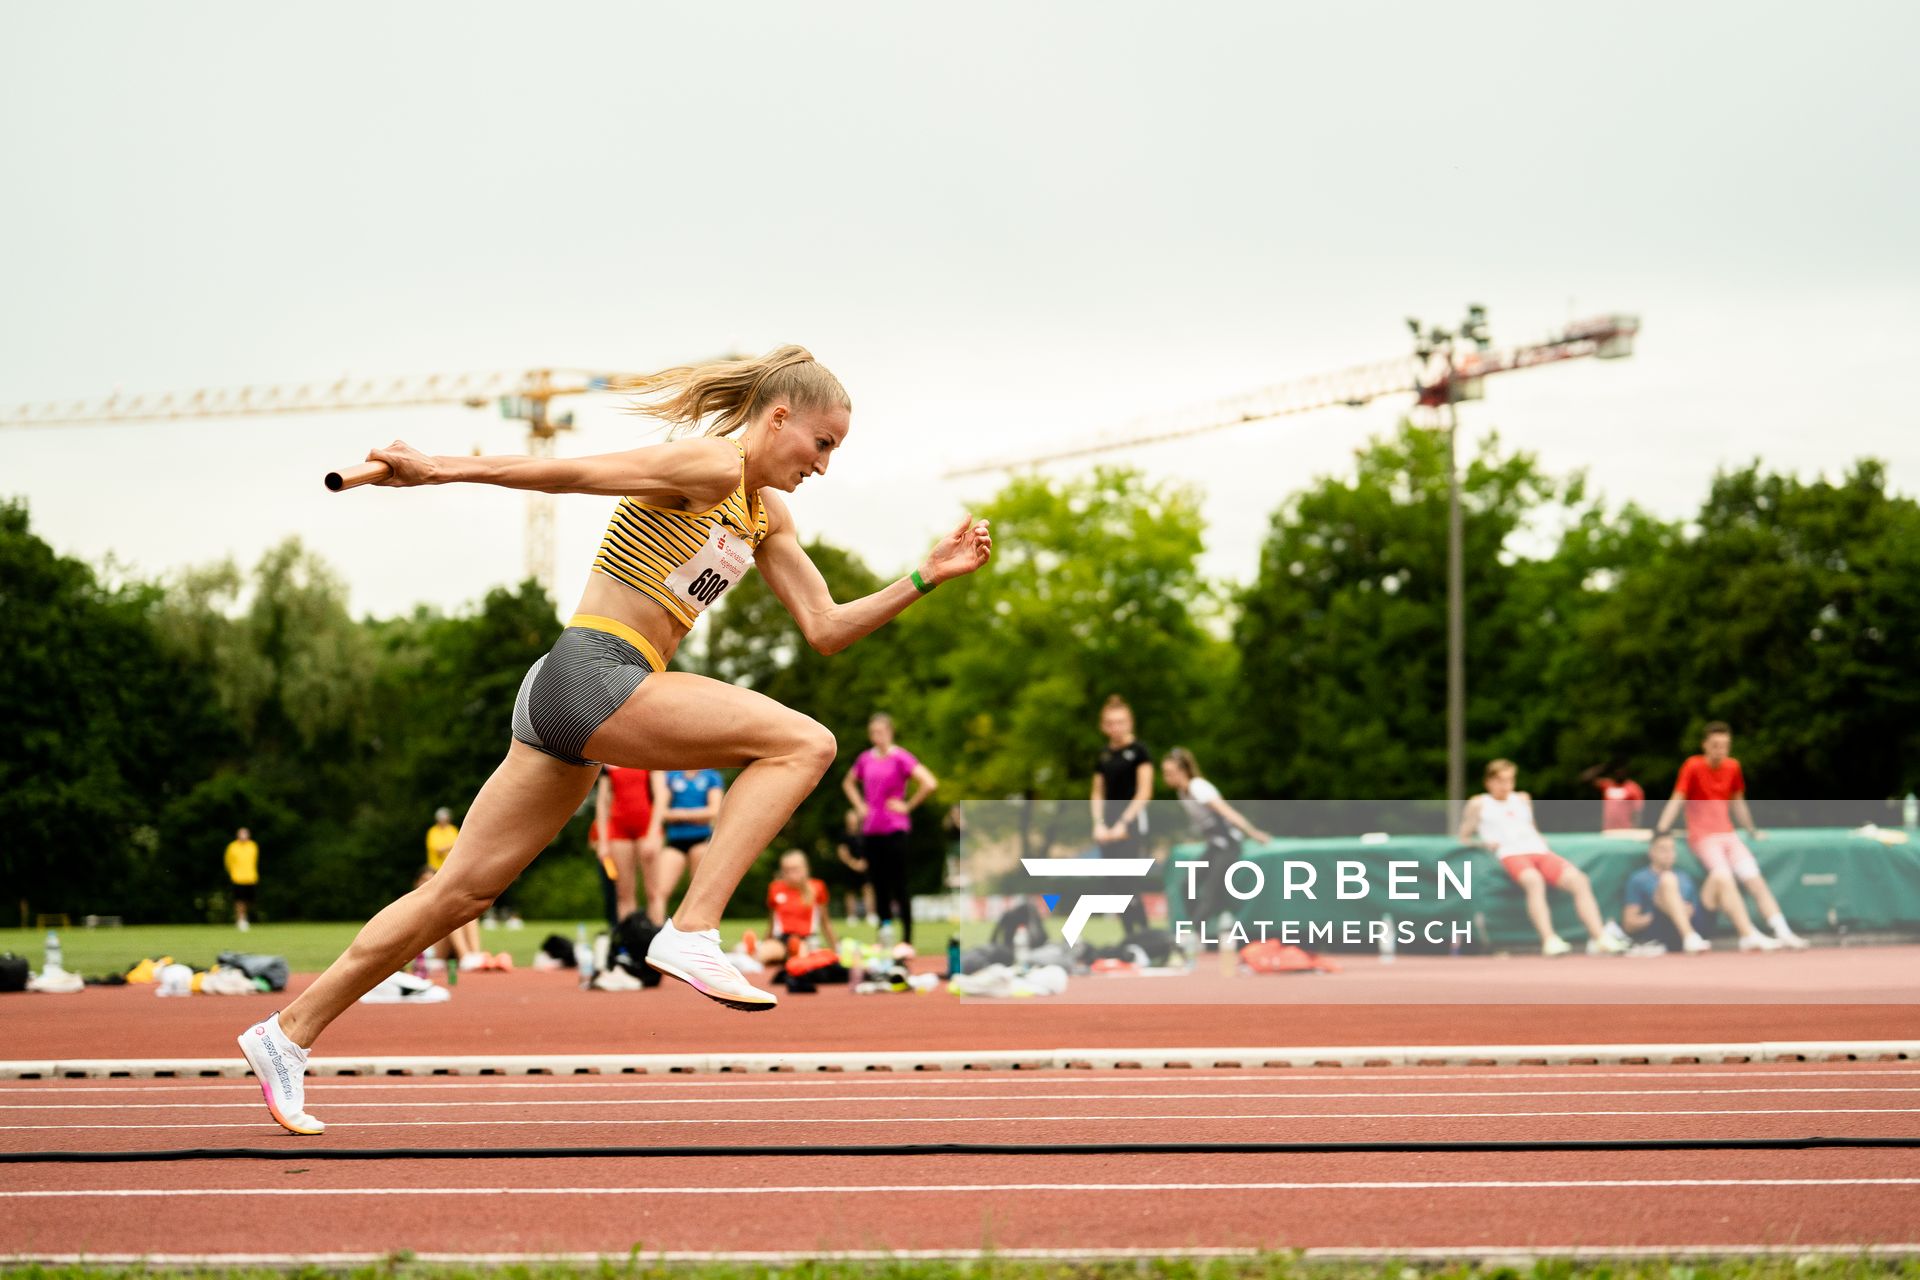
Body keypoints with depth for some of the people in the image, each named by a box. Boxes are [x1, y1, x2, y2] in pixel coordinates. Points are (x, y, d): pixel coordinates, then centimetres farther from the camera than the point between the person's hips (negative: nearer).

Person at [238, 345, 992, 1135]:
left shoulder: (765, 516, 20)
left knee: (464, 892, 10)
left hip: (573, 708, 10)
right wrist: (441, 471, -17)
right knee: (802, 742, -16)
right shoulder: (709, 466, -8)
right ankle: (692, 931, -22)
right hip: (589, 676, -10)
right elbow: (575, 474, -12)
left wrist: (927, 577, 10)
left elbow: (825, 628, 18)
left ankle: (288, 1032, 13)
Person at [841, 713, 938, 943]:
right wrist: (859, 805, 14)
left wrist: (908, 805, -11)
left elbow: (929, 783, -18)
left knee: (898, 886, -4)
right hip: (870, 830, 6)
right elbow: (848, 783, 29)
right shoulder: (865, 758, 10)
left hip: (894, 830, -6)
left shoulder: (900, 758, -8)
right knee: (879, 887, 8)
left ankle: (907, 938, -1)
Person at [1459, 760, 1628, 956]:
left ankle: (1601, 939, -29)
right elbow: (1464, 838, 16)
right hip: (1511, 854, -5)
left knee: (1579, 880, -22)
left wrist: (1540, 839, 14)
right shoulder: (1479, 804, 16)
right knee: (1534, 881, -40)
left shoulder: (1523, 799, 29)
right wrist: (1485, 843, -4)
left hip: (1540, 851, 5)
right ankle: (1549, 941, -51)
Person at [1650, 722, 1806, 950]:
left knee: (1755, 880, -9)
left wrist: (1752, 831, 26)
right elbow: (1677, 800, -10)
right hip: (1702, 836, -5)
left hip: (1727, 834, 6)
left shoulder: (1733, 767, 9)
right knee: (1724, 878, -27)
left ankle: (1782, 932, -13)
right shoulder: (1693, 766, -6)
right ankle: (1749, 935, -37)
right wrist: (1661, 830, -18)